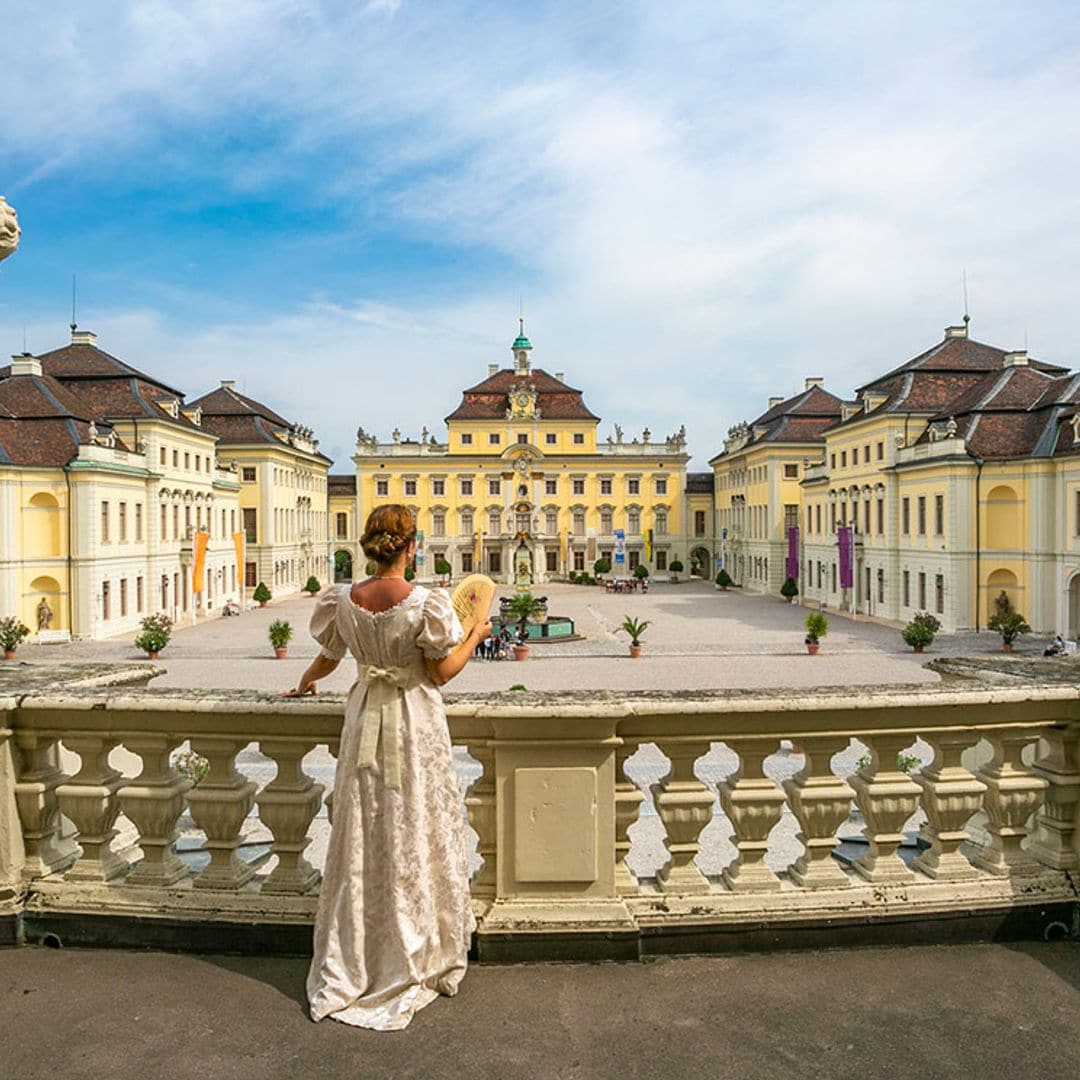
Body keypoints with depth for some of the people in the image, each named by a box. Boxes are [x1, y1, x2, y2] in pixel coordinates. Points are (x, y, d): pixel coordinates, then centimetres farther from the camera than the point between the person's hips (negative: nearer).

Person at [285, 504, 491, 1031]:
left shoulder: (343, 600, -6)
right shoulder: (425, 602, -19)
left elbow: (327, 659, 8)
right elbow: (441, 672, -12)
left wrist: (305, 682, 29)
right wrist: (475, 636, 3)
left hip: (366, 718, 4)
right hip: (415, 722, -4)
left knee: (361, 839, 16)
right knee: (415, 836, 11)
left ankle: (349, 965, 31)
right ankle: (416, 957, 26)